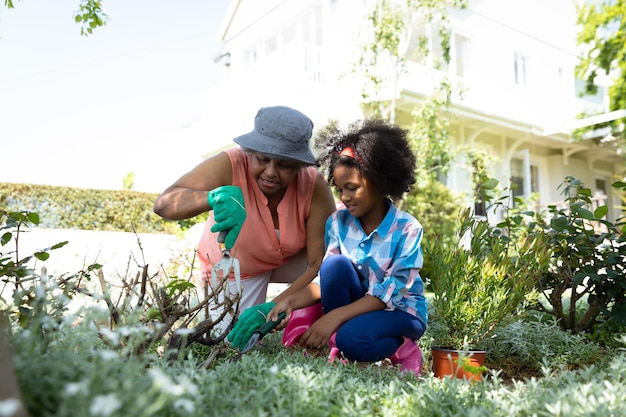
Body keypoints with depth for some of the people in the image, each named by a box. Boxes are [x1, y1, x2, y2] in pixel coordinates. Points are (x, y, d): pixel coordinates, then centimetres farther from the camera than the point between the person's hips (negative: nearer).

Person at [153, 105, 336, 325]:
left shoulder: (315, 188, -30)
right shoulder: (229, 166, -33)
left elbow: (320, 264, -29)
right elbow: (163, 204, -40)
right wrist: (214, 197, -60)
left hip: (293, 259, 1)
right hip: (233, 267, -1)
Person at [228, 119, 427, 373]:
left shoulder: (407, 229, -18)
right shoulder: (338, 222, -6)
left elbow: (390, 293, -24)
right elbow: (327, 278, -8)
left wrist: (336, 316, -33)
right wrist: (292, 300, -27)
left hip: (401, 312, -4)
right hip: (356, 305, 4)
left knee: (353, 338, -35)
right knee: (336, 264, -26)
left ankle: (402, 349, -4)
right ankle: (336, 344, -13)